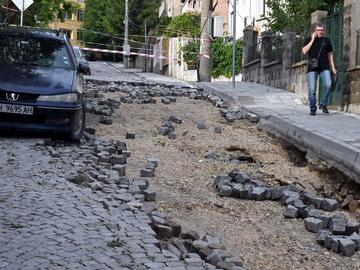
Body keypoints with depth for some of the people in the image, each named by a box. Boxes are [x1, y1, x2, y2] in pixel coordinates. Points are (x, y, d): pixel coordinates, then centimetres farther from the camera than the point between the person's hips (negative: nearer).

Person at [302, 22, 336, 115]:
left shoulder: (326, 40, 13)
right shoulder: (309, 39, 8)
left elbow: (330, 54, 18)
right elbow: (304, 51, -5)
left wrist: (333, 67, 11)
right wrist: (312, 40, -6)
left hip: (324, 67, 1)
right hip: (312, 68, -1)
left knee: (328, 84, -18)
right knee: (312, 89, -3)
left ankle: (323, 104, -1)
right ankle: (313, 109, 6)